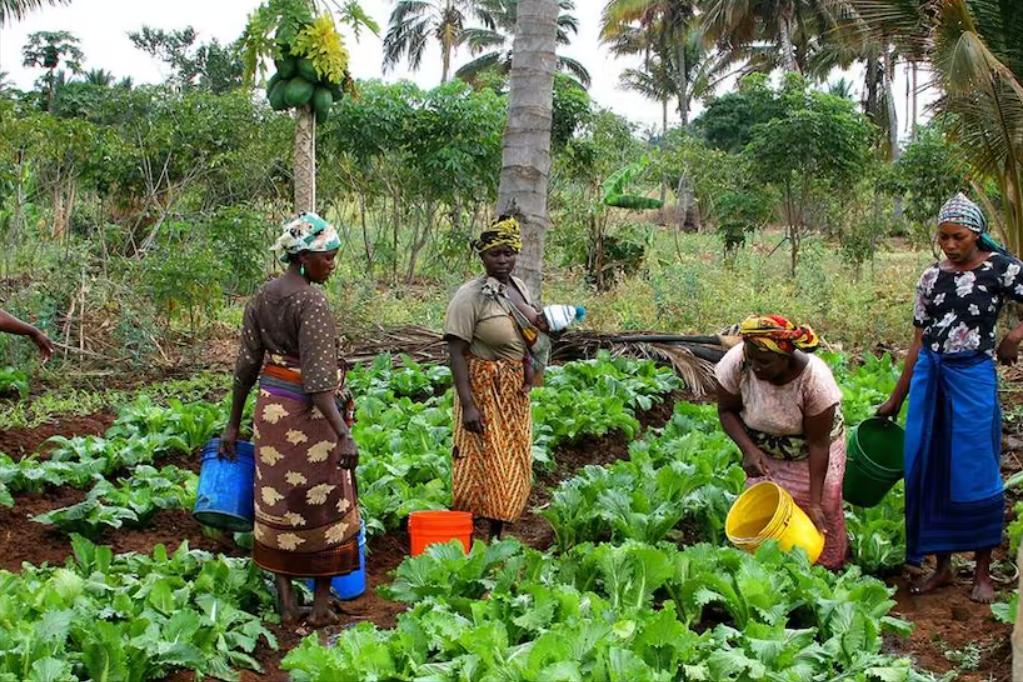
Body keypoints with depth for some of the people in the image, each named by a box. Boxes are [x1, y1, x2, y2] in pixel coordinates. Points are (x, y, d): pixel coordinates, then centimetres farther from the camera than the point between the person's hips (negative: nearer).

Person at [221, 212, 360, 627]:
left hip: (269, 408, 7)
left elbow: (246, 365, 9)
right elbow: (318, 377, -25)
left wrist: (233, 424, 15)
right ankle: (321, 605, 15)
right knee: (324, 507, 7)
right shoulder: (311, 302, -18)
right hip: (308, 413, -7)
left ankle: (285, 601, 21)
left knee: (277, 505, 13)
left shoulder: (261, 297, 5)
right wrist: (343, 434, -28)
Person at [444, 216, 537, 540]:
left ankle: (498, 535, 24)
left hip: (516, 392, 7)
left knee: (513, 464, 12)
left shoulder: (520, 287, 7)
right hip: (484, 391, -7)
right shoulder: (470, 296, -16)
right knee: (485, 465, -4)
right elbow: (456, 352, -20)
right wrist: (467, 404, -25)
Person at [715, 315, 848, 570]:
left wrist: (815, 502, -24)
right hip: (763, 452, 2)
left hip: (811, 454, -2)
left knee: (822, 514, 4)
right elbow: (727, 410, -12)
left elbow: (818, 443, -25)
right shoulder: (736, 363, -30)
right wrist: (748, 449, -28)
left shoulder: (815, 379, -35)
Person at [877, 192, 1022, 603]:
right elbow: (919, 342, 11)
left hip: (972, 377, -4)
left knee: (975, 473, 1)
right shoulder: (931, 278, 8)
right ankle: (941, 566, 21)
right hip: (929, 377, 4)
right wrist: (896, 399, 10)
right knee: (928, 471, 7)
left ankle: (983, 572, 16)